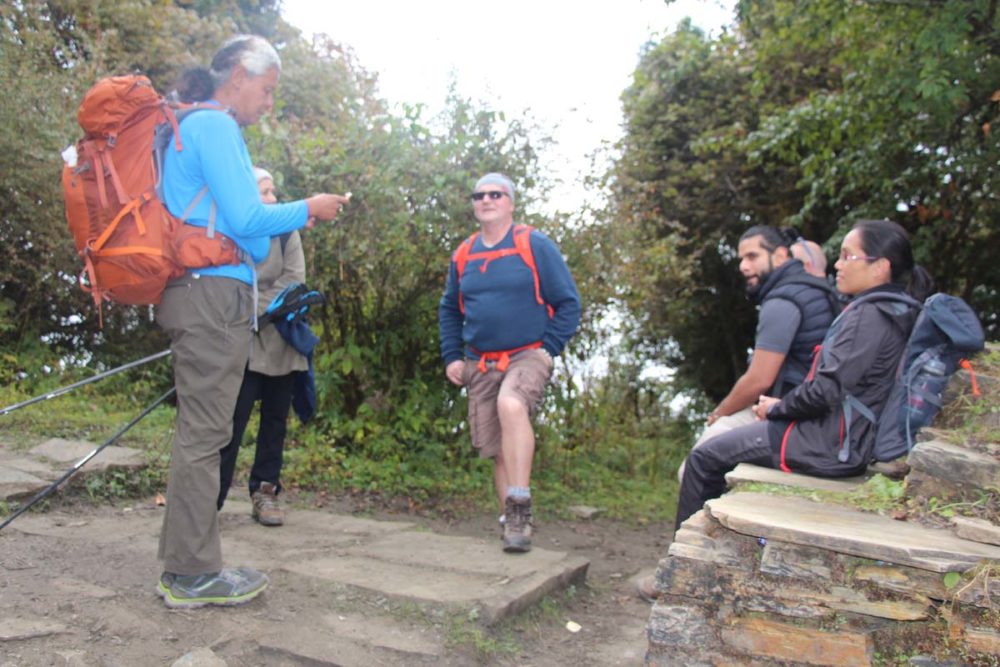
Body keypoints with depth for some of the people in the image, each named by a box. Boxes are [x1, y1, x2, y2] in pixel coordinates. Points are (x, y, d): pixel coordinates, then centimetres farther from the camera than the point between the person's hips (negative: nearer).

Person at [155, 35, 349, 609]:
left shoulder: (195, 126, 23)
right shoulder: (216, 127, -8)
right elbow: (246, 220, -14)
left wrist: (287, 220, 21)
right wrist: (305, 210, 0)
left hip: (201, 296, 10)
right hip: (214, 295, -10)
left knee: (200, 432, 13)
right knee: (205, 434, -5)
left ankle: (186, 565, 22)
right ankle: (193, 575, 3)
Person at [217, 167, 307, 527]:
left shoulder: (287, 231, 5)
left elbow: (294, 279, -5)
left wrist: (256, 312, -13)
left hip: (280, 339, 3)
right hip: (242, 342, -3)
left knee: (275, 420, 8)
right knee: (232, 420, -10)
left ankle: (266, 492, 17)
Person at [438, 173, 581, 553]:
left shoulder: (535, 245, -2)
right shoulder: (463, 255, 11)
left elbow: (568, 303, -2)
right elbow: (449, 310, 21)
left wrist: (548, 350, -11)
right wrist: (452, 357, 10)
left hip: (528, 356, -5)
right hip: (480, 365, 5)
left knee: (511, 405, -34)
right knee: (498, 450, 6)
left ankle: (519, 507, -29)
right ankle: (513, 523, 20)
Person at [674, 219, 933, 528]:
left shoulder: (870, 315, -20)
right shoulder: (890, 311, 12)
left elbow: (827, 390, -25)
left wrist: (777, 408, -7)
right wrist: (782, 405, 11)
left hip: (831, 445, -11)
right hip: (840, 437, 11)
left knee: (704, 459, -5)